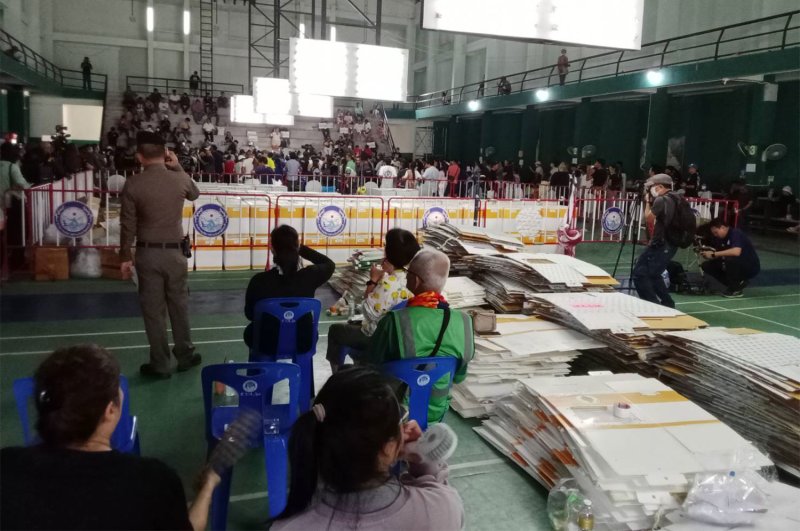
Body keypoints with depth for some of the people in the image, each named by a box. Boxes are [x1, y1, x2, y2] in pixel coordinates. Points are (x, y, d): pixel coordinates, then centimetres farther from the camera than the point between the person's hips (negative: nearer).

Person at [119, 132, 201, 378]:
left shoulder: (133, 184, -11)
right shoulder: (180, 179, -5)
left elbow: (127, 224, -7)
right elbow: (195, 194, 19)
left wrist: (125, 256, 4)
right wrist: (178, 167, 14)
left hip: (147, 253, -2)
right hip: (174, 252, 2)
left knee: (153, 310, 7)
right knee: (179, 305, 15)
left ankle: (160, 364, 15)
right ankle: (185, 356, 27)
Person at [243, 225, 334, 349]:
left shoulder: (259, 281, -21)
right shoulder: (309, 276, -19)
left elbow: (250, 314, -4)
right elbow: (330, 264, 4)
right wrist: (300, 248, -1)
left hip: (267, 343, -1)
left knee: (250, 331, 31)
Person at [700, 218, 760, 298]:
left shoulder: (736, 233, -21)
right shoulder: (719, 238, 2)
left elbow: (736, 252, -40)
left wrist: (714, 254, -34)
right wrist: (706, 254, -18)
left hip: (751, 268, -8)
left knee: (730, 258, -38)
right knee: (707, 266, -3)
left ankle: (735, 289, -15)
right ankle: (738, 282, 3)